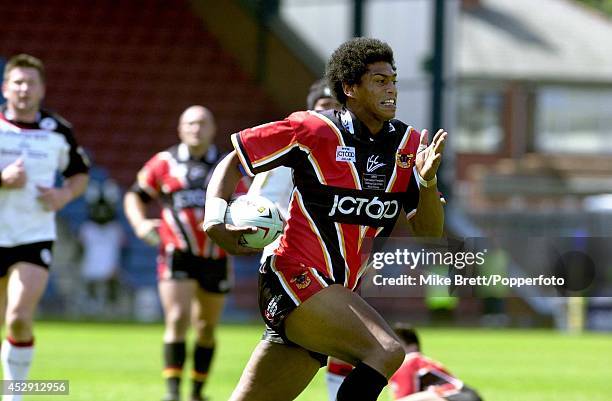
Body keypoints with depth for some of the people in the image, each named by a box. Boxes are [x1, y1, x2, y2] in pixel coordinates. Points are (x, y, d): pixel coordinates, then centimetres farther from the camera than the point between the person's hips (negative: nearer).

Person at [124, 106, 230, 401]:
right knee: (177, 320, -15)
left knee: (206, 328, 9)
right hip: (177, 255, -2)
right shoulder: (164, 163, 6)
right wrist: (140, 223, -5)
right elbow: (134, 196, 14)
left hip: (215, 257, 2)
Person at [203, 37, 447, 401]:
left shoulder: (408, 144, 7)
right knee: (387, 351, -27)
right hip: (295, 279, -7)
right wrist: (215, 221, -14)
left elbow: (430, 232, 4)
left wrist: (428, 180, -15)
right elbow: (233, 162, 2)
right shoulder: (311, 130, -7)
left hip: (338, 294, 7)